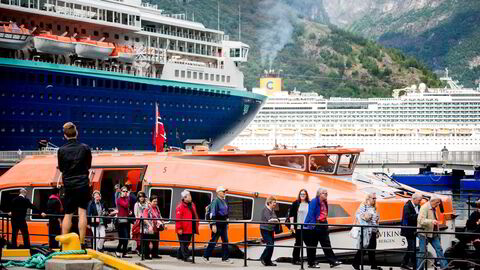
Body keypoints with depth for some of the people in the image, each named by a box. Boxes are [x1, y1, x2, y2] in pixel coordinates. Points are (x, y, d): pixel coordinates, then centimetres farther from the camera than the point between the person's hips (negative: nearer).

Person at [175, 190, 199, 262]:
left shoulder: (192, 205, 15)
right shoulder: (180, 206, -10)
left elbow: (195, 216, 21)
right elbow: (178, 218, -15)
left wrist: (196, 225, 16)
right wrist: (179, 228, -18)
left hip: (190, 229, 8)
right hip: (183, 229, -8)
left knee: (187, 243, 14)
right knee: (184, 243, -4)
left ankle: (180, 255, 26)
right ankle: (186, 257, -4)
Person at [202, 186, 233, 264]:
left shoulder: (224, 201, 13)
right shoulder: (216, 201, -13)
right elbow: (213, 214, -18)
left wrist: (227, 223, 23)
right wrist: (213, 225, -22)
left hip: (224, 224, 8)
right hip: (217, 225, -8)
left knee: (225, 241, 7)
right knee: (213, 241, -3)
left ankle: (225, 258, 11)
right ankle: (205, 256, 7)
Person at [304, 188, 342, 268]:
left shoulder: (324, 203, 13)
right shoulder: (314, 201, -12)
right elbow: (311, 214, -17)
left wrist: (326, 224, 16)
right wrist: (313, 225, -21)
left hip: (323, 225, 8)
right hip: (314, 226, -8)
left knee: (326, 244, 3)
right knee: (312, 246, 2)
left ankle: (332, 261, 0)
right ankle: (311, 263, 8)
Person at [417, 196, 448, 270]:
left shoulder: (434, 208, 13)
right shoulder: (424, 207, -15)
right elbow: (421, 220, -26)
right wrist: (432, 221, -38)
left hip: (433, 233, 8)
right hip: (424, 234, -8)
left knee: (439, 249, 3)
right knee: (422, 252, -2)